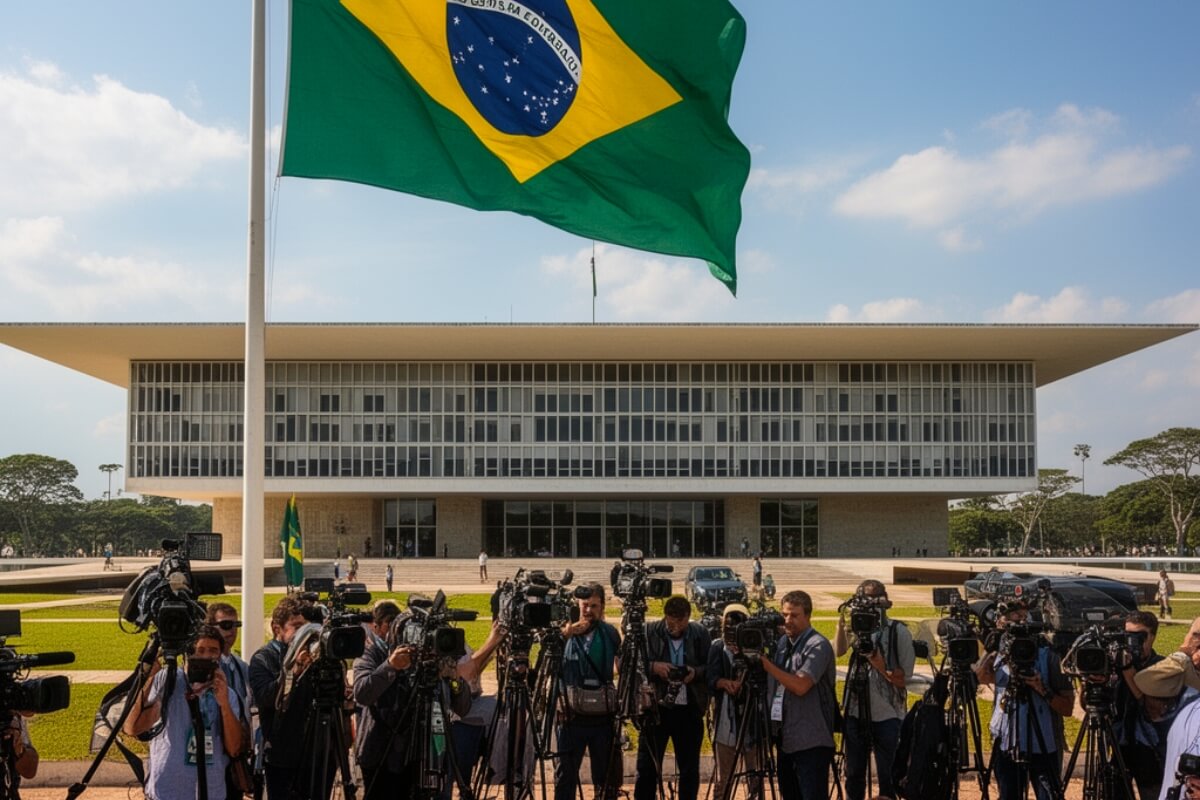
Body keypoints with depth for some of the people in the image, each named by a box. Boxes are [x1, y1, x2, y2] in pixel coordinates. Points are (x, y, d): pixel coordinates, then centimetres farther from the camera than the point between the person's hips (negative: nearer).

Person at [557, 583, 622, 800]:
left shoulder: (610, 634, 4)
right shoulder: (565, 631, -2)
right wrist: (564, 635, -31)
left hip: (603, 718, 2)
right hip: (572, 716, -2)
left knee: (606, 778, 10)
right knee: (565, 775, 2)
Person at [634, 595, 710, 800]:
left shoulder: (701, 634, -1)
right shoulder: (648, 632, -7)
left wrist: (696, 672, -15)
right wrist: (652, 667, -20)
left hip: (689, 710, 1)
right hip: (655, 707, -1)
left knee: (690, 769, 11)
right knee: (647, 767, 4)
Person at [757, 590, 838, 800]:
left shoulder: (818, 646, -12)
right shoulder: (783, 642, 13)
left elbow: (800, 686, -23)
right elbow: (773, 685, 21)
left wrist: (765, 662, -21)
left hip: (811, 741, -8)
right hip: (786, 738, 8)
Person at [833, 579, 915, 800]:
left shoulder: (899, 632, -6)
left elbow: (903, 678, -9)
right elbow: (838, 651, -13)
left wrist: (877, 660, -21)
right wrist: (841, 626, -24)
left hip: (887, 716, -4)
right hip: (856, 712, 4)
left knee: (887, 777, 3)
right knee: (853, 774, 12)